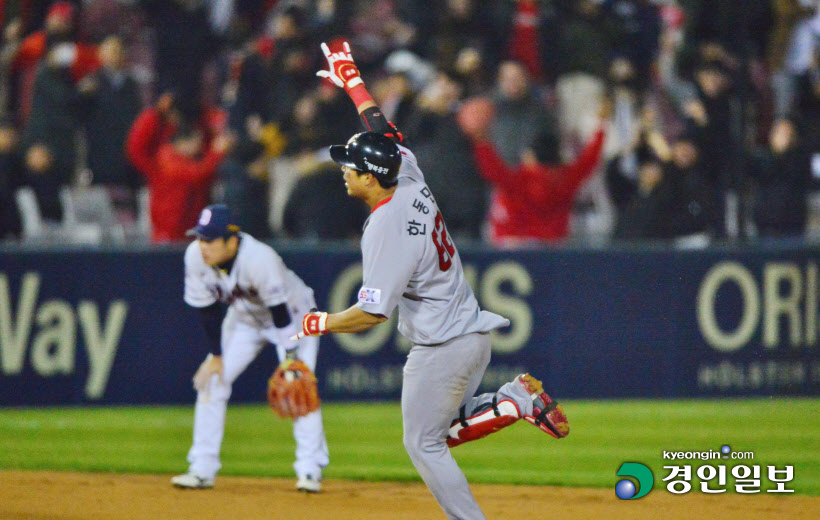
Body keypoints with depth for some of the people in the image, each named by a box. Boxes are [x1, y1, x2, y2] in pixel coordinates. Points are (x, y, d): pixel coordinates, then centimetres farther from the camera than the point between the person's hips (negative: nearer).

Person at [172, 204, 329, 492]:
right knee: (210, 380, -5)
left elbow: (281, 311, -32)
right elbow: (207, 308, -9)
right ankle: (202, 470, 1)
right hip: (244, 318, 5)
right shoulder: (195, 257, -22)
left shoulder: (260, 259, -38)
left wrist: (291, 358, -33)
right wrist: (216, 356, -7)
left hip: (293, 314, -5)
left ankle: (310, 470, -13)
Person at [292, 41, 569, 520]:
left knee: (423, 443, 5)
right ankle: (519, 399, 4)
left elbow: (373, 313, -23)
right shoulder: (412, 183, 0)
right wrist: (352, 80, 26)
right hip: (476, 335, 9)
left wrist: (321, 323, -8)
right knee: (447, 430, 22)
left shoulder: (385, 230, -23)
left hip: (441, 349, -9)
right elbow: (384, 131, 18)